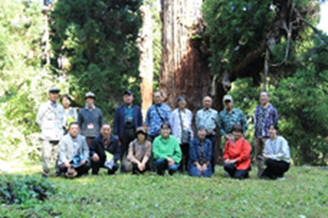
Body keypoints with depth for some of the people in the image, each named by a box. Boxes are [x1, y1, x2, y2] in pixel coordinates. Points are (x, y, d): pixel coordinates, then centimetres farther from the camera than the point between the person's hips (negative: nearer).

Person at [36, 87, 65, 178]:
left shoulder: (60, 108, 15)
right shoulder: (44, 107, 2)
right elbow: (38, 120, 8)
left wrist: (62, 126, 13)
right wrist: (44, 129, 9)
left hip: (59, 135, 4)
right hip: (47, 136, -4)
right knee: (46, 155, -9)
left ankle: (58, 172, 12)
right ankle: (45, 173, 0)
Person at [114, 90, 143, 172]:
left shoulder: (137, 109, 14)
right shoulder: (119, 109, 12)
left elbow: (140, 122, 11)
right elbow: (116, 122, 7)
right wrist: (116, 134, -2)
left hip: (134, 132, 0)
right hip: (123, 132, 0)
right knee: (123, 151, 1)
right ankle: (123, 168, 8)